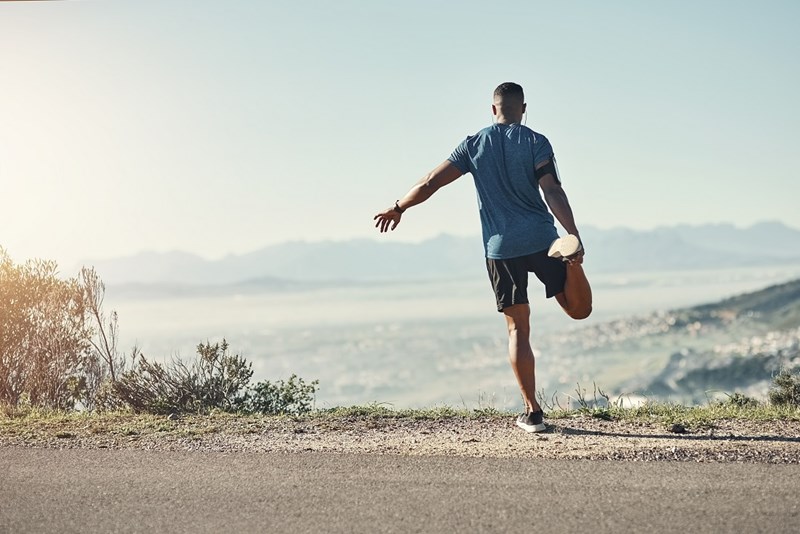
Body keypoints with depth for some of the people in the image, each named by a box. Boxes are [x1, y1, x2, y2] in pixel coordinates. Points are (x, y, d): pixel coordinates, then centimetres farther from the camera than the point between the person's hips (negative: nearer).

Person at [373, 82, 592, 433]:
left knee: (518, 328, 6)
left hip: (500, 248, 1)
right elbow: (553, 192, -11)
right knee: (580, 309, 6)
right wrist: (574, 234, -16)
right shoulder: (536, 143, 3)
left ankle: (532, 411, 3)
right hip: (540, 239, -1)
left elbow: (430, 183, 7)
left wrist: (398, 208, 21)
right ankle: (568, 251, -24)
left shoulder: (474, 145, 8)